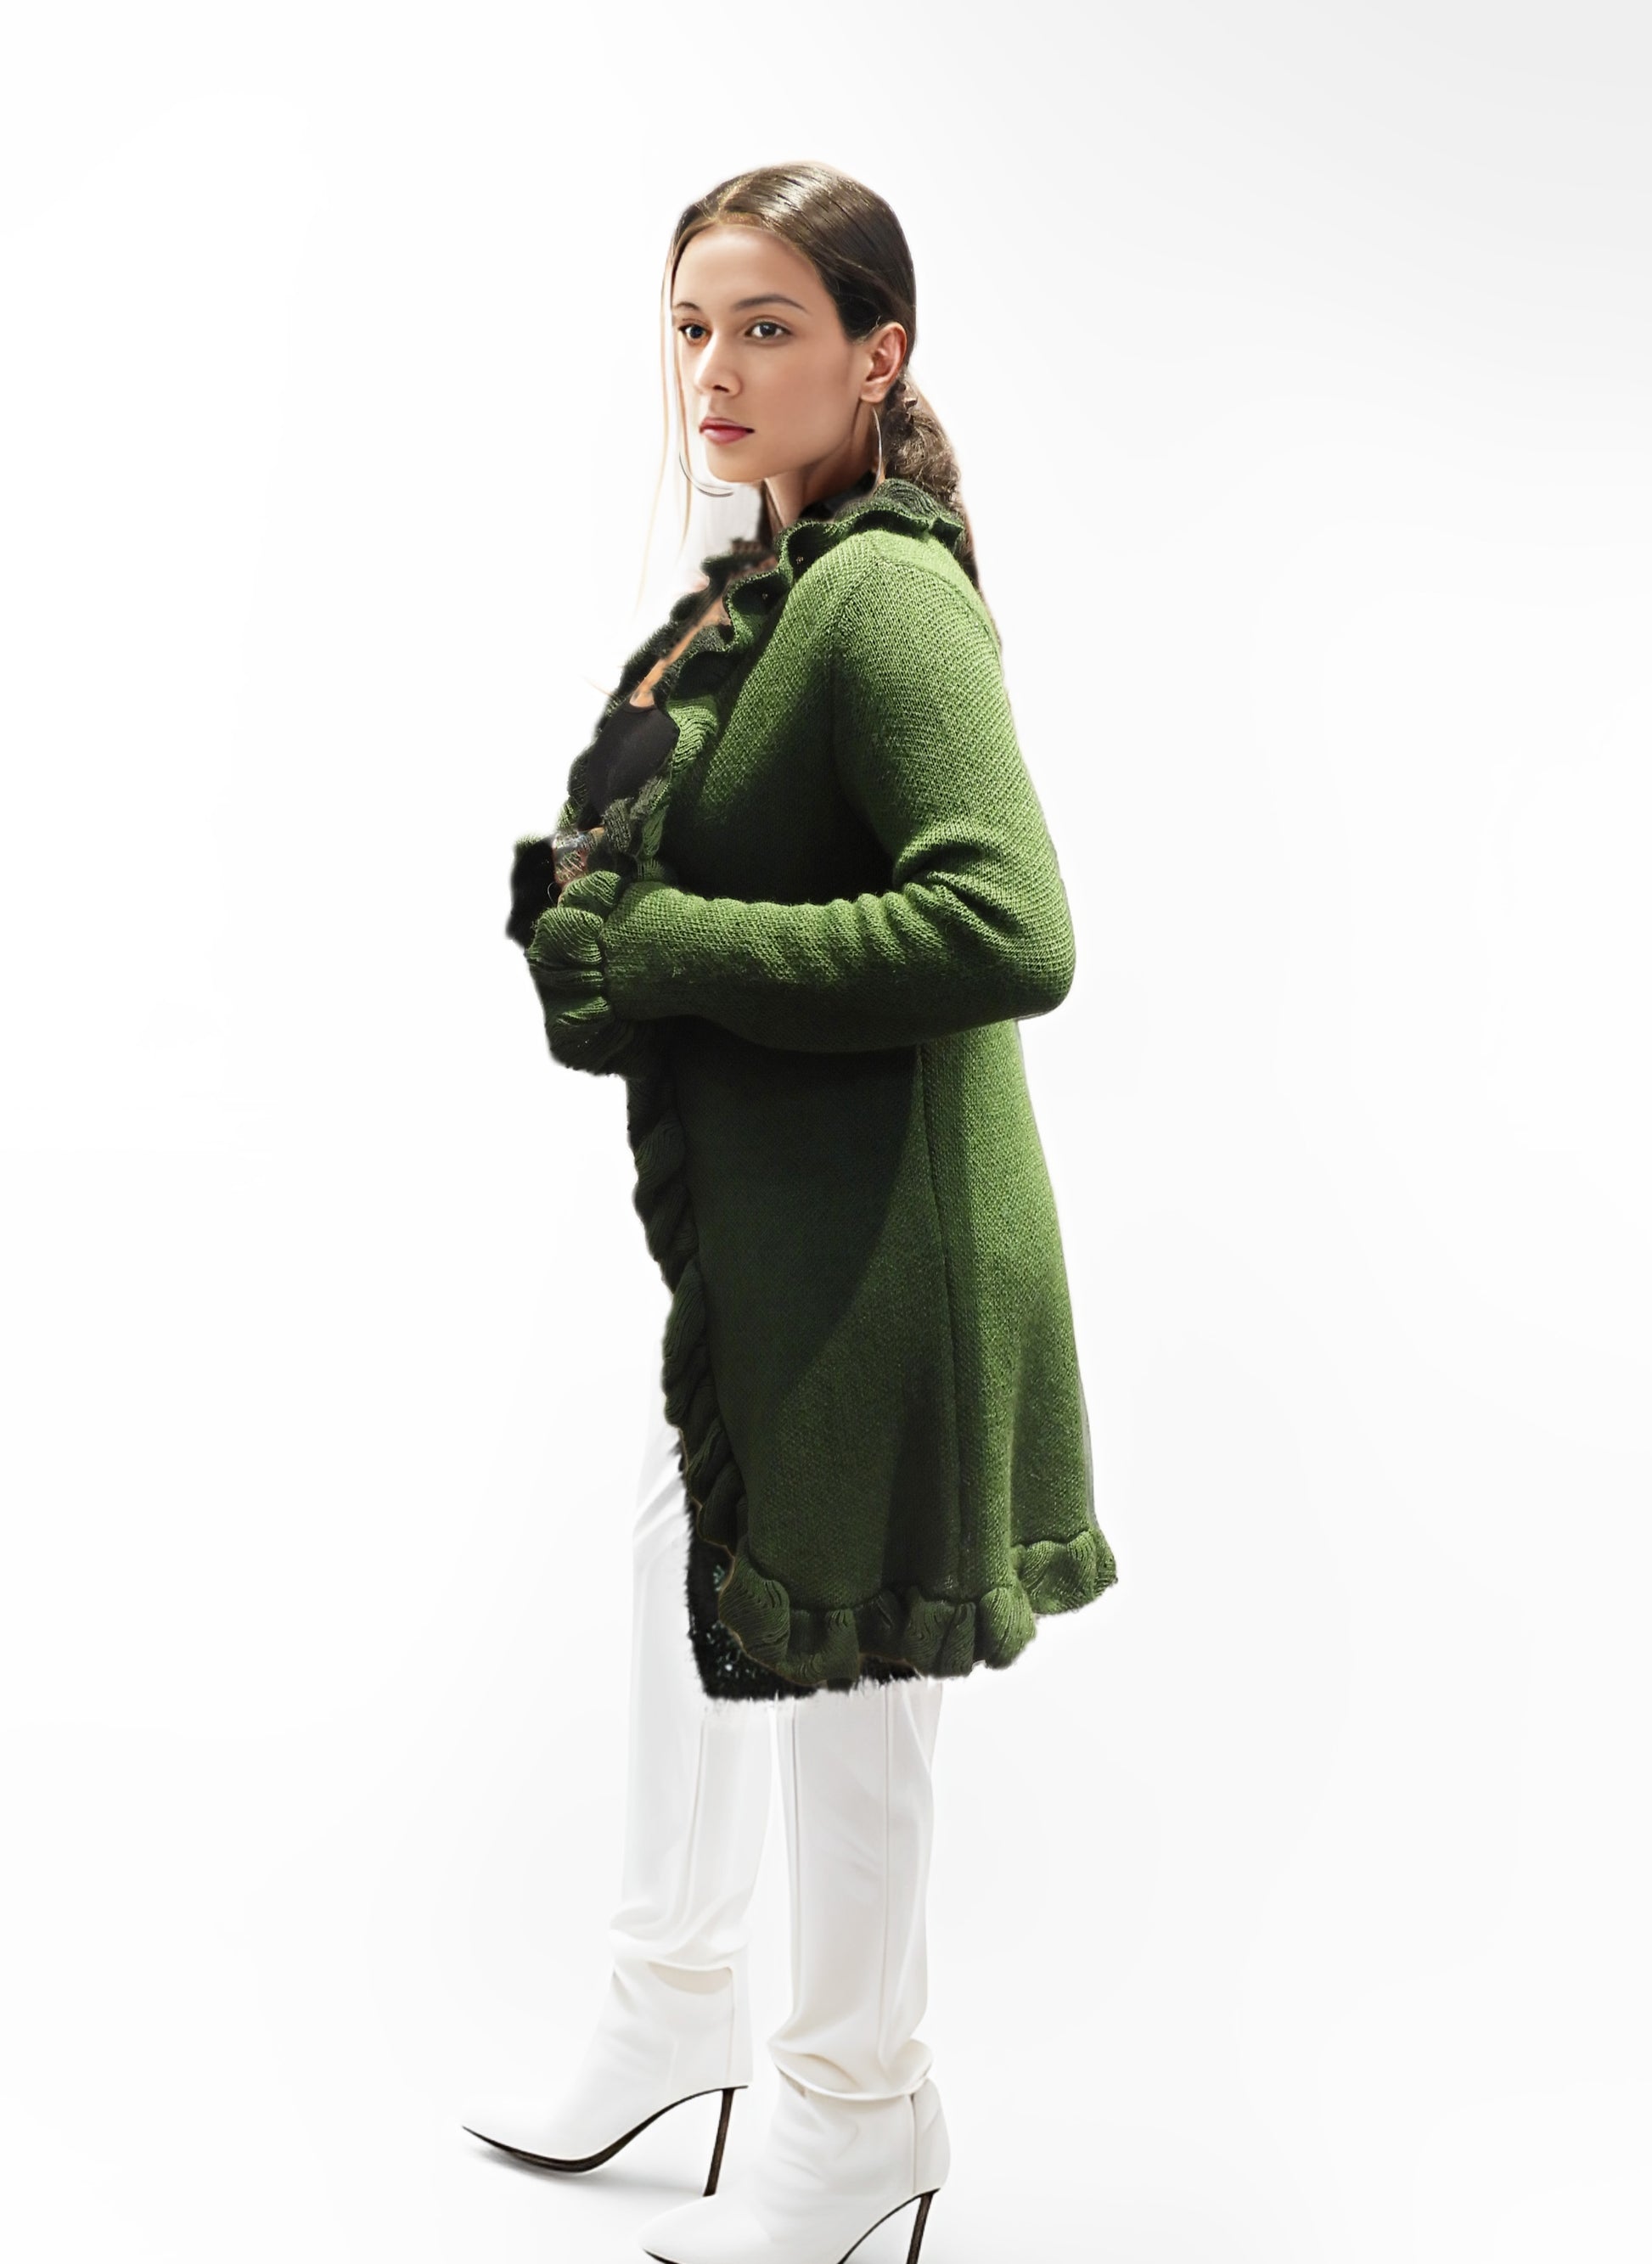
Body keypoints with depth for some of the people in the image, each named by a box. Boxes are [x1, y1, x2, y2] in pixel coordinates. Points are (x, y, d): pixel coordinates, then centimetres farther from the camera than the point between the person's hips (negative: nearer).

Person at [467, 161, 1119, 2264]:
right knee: (686, 1582, 23)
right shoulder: (756, 586, 9)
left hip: (868, 1227, -10)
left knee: (835, 1657, 7)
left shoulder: (886, 595, -19)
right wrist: (583, 909, 1)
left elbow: (1006, 932, -30)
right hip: (741, 1206, 10)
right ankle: (678, 2004, 46)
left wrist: (660, 946, -23)